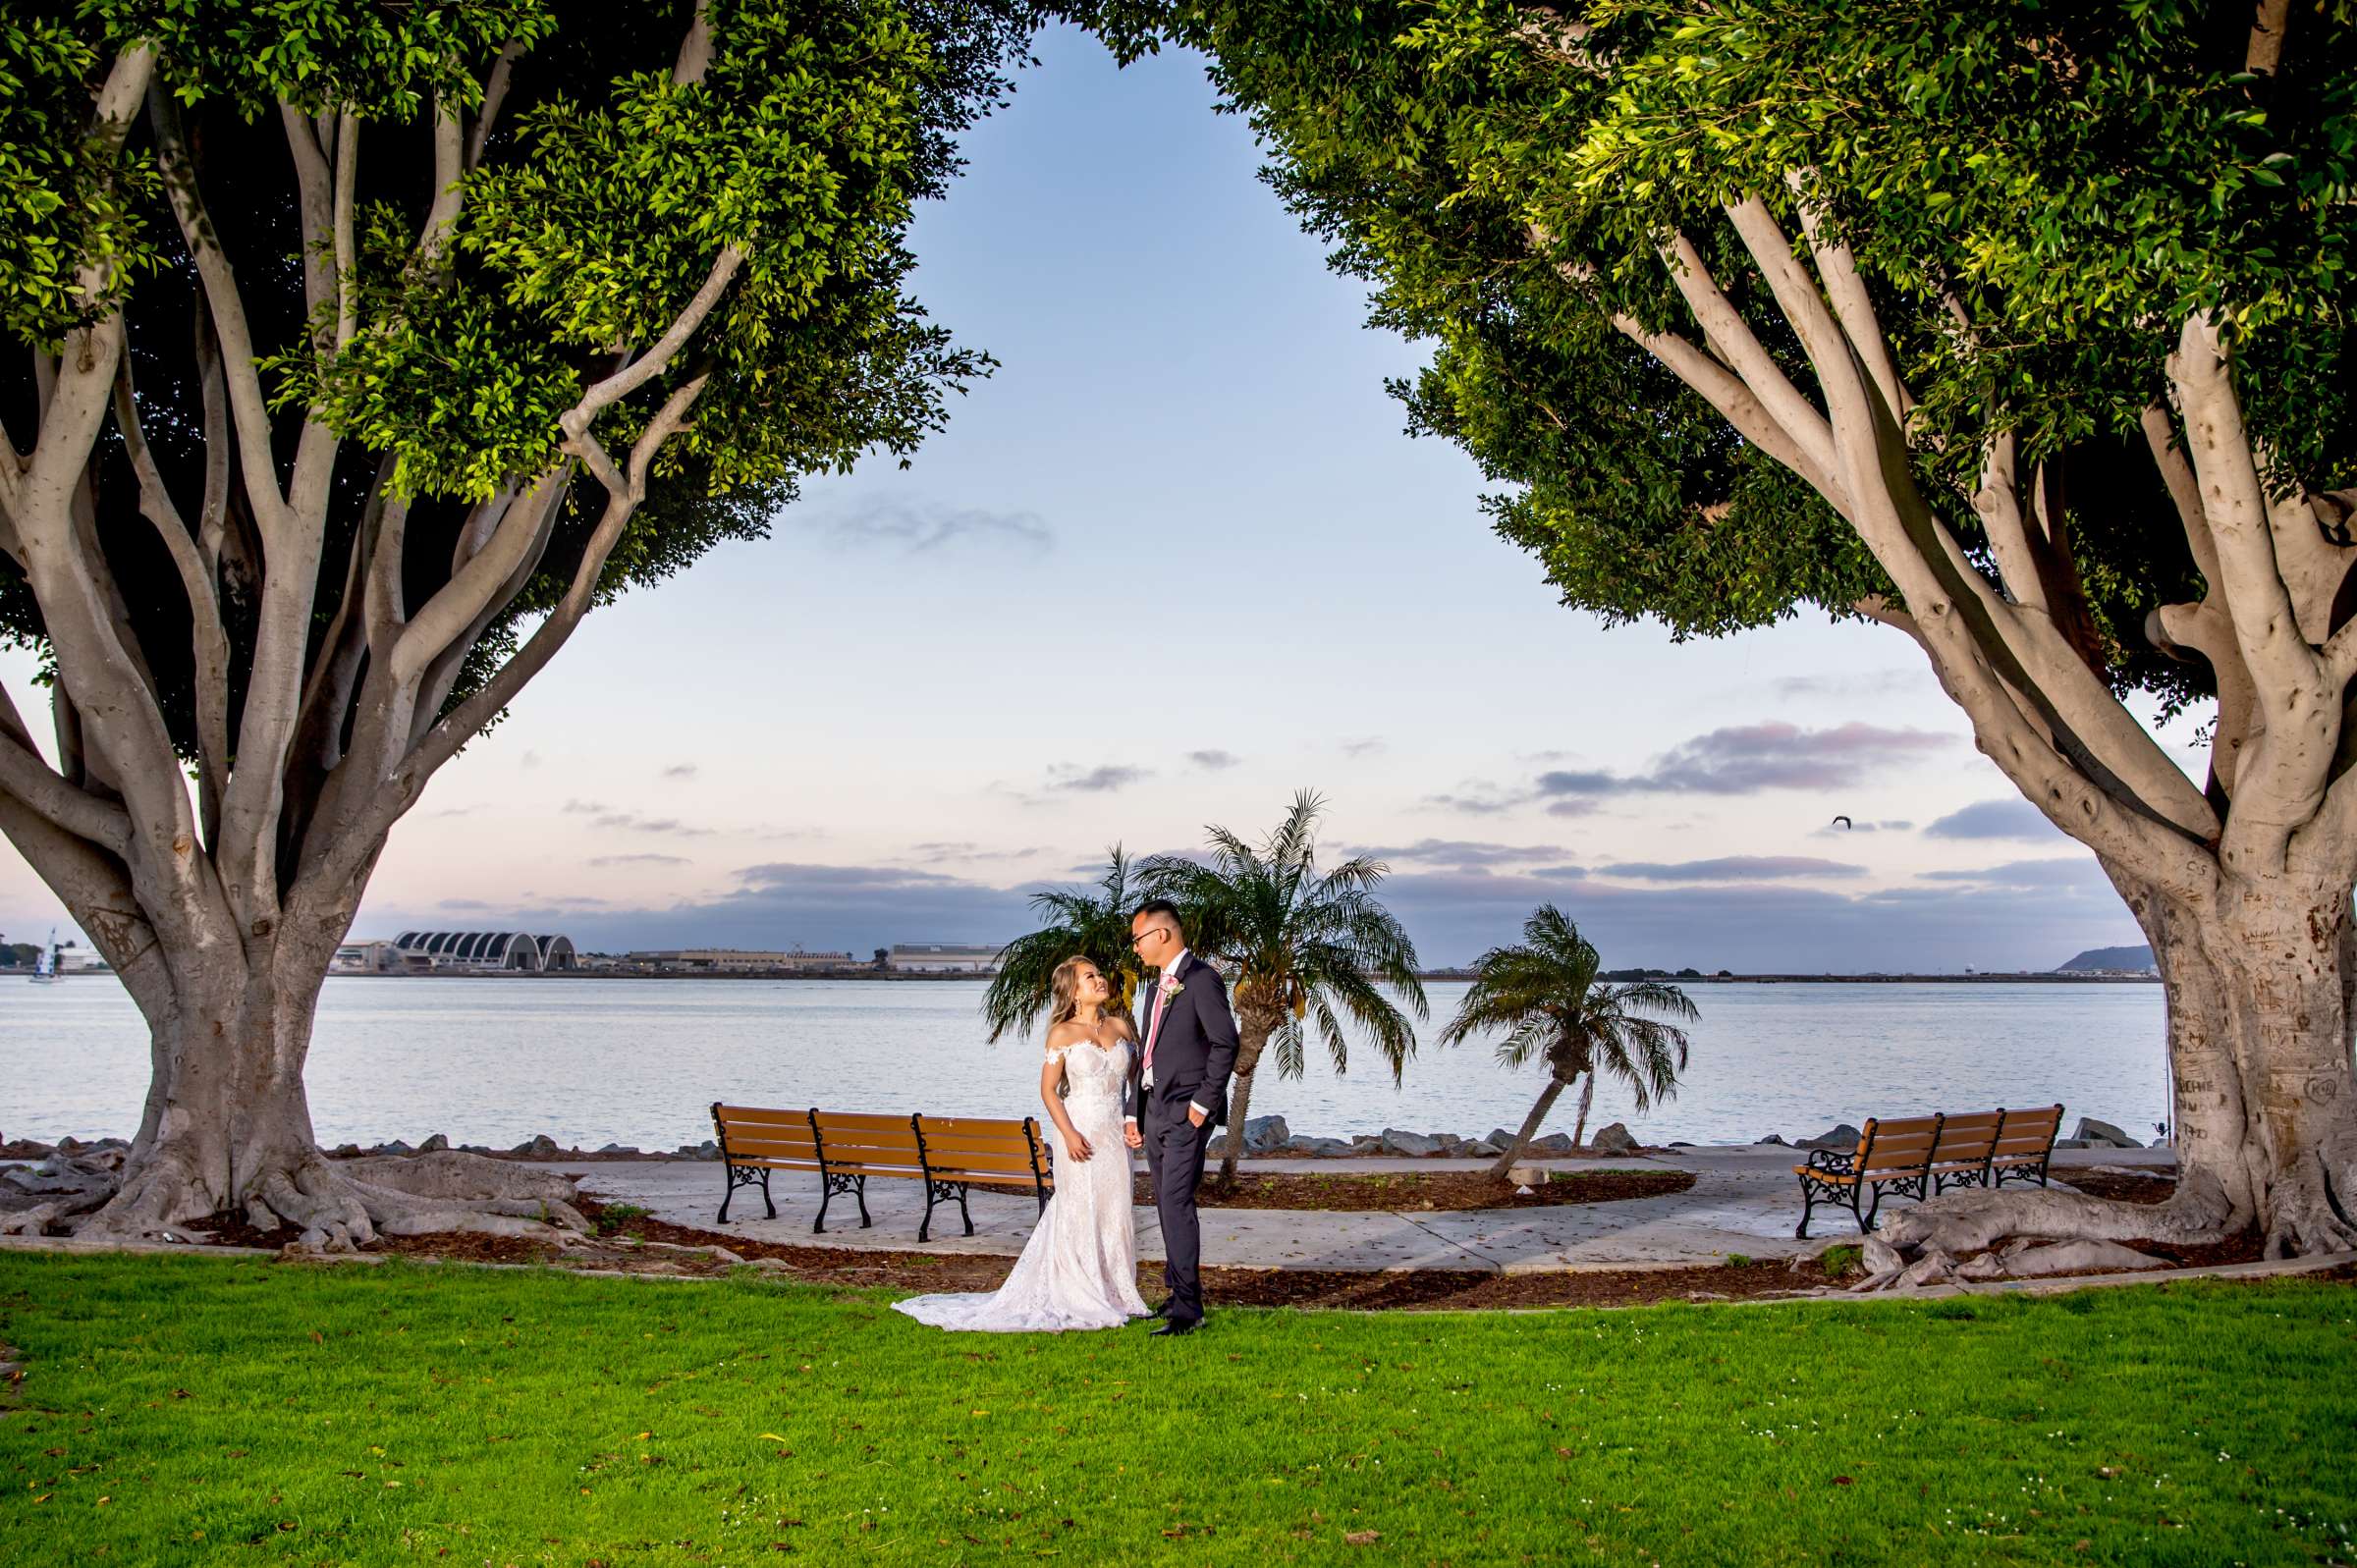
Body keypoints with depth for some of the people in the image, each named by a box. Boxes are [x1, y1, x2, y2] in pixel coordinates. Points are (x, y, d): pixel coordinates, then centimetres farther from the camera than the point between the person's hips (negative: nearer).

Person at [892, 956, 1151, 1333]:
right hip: (1079, 1132, -4)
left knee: (1115, 1214, 7)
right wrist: (1068, 1133, -17)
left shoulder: (1120, 1025, 8)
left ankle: (1116, 1295, 18)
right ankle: (1077, 1301, 6)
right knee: (1079, 1213, -1)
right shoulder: (1063, 1033, -5)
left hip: (1115, 1132, 5)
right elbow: (1048, 1090, -6)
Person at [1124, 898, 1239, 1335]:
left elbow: (1225, 1042, -17)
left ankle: (1187, 1308, -12)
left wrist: (1204, 1102, -17)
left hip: (1186, 1113, -9)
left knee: (1176, 1203, -14)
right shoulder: (1157, 986, 18)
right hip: (1154, 1112, 9)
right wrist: (1133, 1112, 17)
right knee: (1167, 1204, 12)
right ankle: (1179, 1290, 21)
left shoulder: (1201, 978, -10)